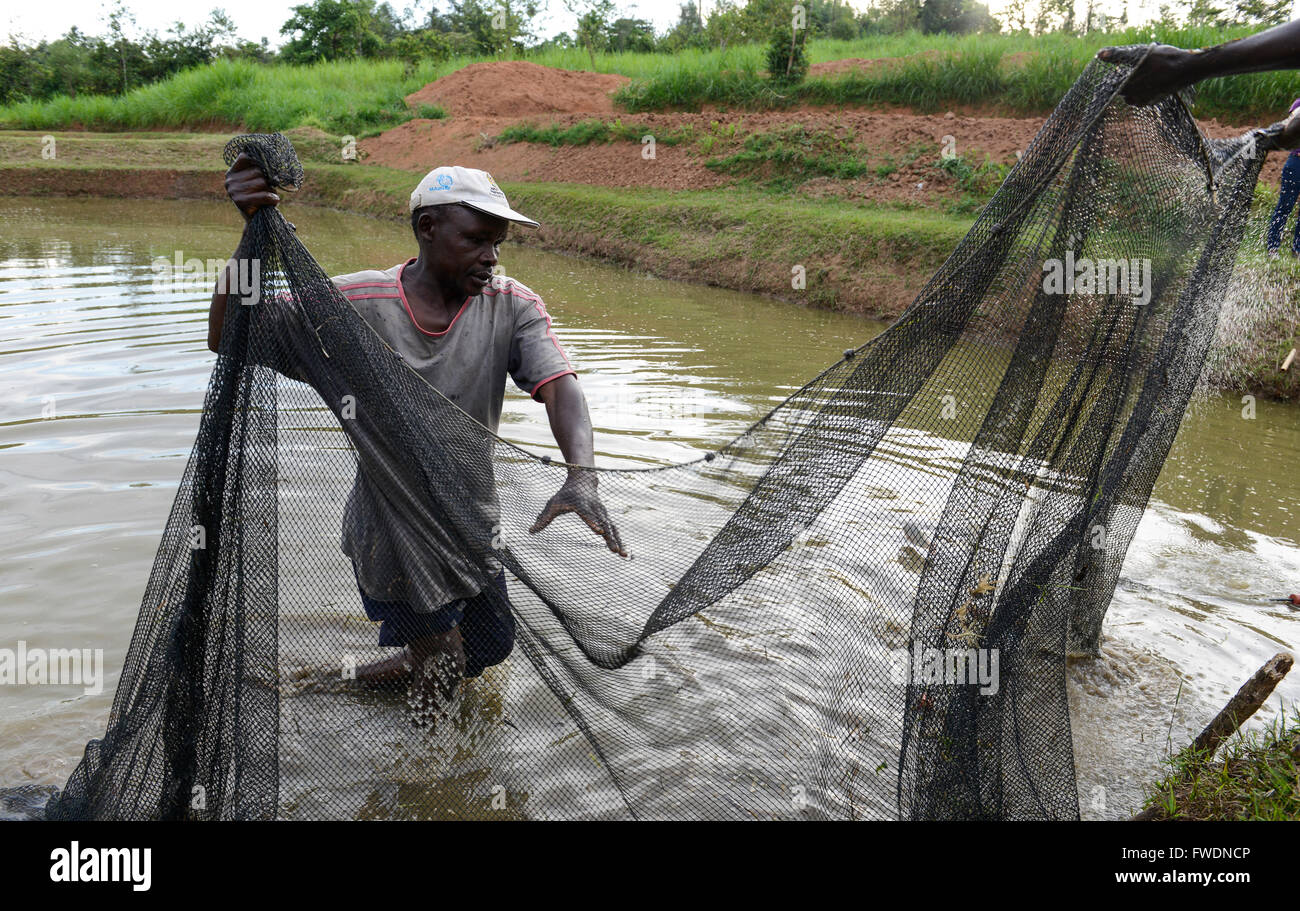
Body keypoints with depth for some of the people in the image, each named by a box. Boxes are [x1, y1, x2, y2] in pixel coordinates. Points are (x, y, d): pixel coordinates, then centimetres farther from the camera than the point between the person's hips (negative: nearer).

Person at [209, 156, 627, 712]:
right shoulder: (357, 303, -16)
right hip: (388, 533, -3)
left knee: (489, 647, 17)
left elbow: (559, 385, -24)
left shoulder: (513, 306, -10)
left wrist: (581, 476, -43)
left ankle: (416, 656, 50)